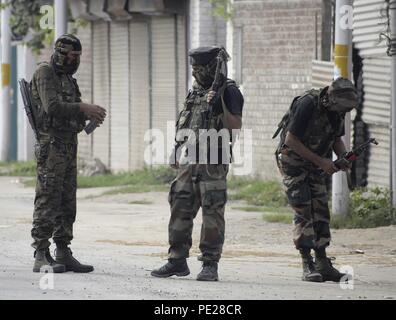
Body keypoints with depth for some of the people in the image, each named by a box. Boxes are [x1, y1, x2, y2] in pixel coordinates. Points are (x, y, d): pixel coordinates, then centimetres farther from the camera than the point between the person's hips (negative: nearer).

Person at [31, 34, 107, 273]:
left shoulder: (67, 78, 19)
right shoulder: (45, 74, -8)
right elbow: (52, 106, -21)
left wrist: (89, 113, 1)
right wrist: (83, 109, -20)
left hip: (69, 145, 9)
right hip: (51, 145, -9)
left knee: (67, 202, 8)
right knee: (47, 201, -10)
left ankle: (63, 253, 12)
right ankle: (41, 255, -10)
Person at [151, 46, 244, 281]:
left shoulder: (229, 92, -5)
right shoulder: (196, 91, 18)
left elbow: (235, 126, -15)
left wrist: (219, 103, -23)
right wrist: (177, 153, 21)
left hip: (213, 162, -7)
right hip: (189, 160, 7)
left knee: (212, 213, -6)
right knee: (181, 209, 6)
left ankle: (210, 264, -4)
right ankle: (177, 261, 12)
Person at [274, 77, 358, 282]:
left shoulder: (337, 110, -4)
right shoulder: (308, 105, -27)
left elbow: (337, 139, 12)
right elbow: (291, 140, -26)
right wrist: (320, 161, -24)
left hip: (315, 165, 7)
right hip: (293, 163, -7)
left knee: (321, 212, 3)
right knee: (303, 212, -13)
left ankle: (322, 264, 8)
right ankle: (307, 265, -12)